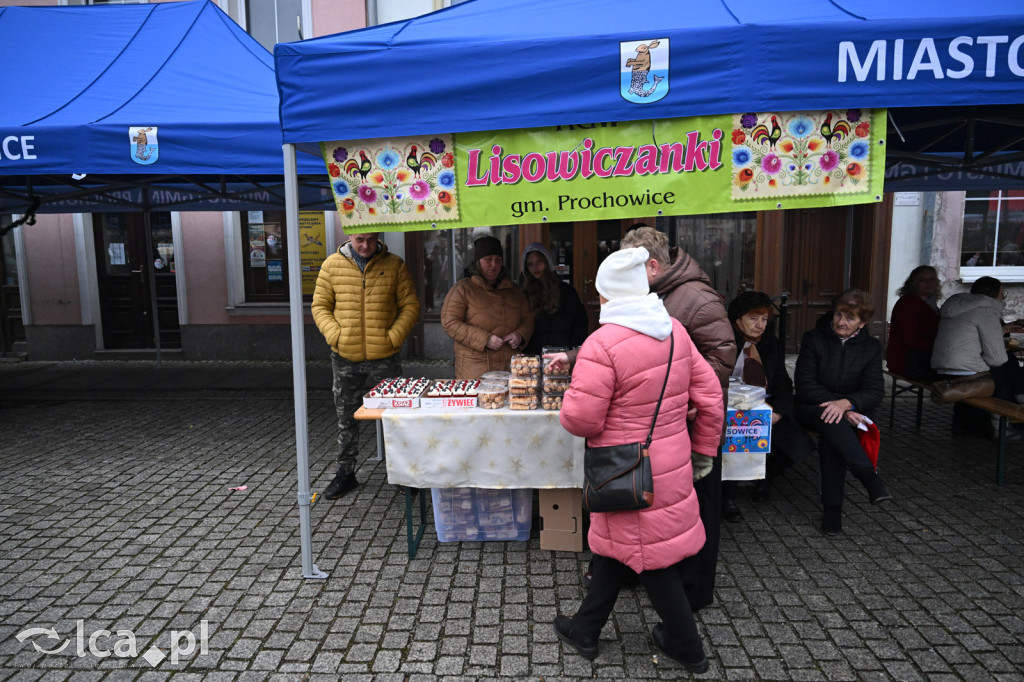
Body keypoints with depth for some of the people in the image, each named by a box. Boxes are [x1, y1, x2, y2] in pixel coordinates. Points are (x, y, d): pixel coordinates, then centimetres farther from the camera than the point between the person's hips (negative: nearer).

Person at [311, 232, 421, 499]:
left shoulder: (395, 265, 0)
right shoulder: (332, 265, 3)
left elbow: (410, 306, 1)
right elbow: (320, 306, 6)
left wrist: (394, 336, -11)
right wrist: (334, 335, -8)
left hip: (384, 358, -1)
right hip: (345, 358, 2)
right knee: (346, 418, 12)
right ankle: (345, 473, 27)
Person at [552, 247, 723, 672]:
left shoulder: (602, 344, -23)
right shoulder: (674, 331, -1)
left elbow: (581, 419, -22)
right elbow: (709, 396, 4)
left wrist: (570, 402, 0)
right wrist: (702, 447, 15)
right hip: (670, 460, 7)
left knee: (647, 557, 12)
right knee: (616, 545, 21)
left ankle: (687, 648, 31)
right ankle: (585, 630, 37)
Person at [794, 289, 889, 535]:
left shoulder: (871, 348, 7)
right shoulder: (813, 339, 1)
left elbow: (875, 392, -5)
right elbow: (805, 386, -7)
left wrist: (846, 403, -26)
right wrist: (838, 408, -20)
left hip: (850, 412, 1)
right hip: (811, 409, 0)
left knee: (832, 431, -34)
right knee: (831, 419, -37)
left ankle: (832, 508, -33)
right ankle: (870, 478, -44)